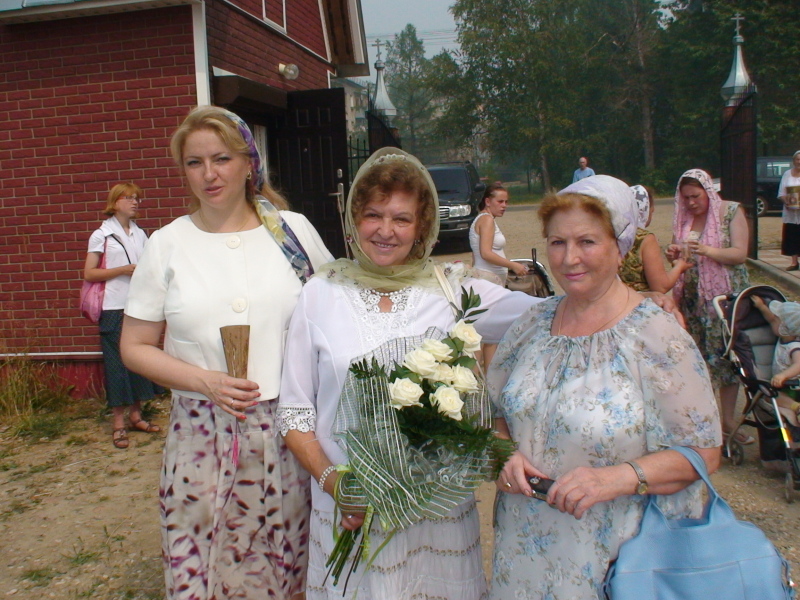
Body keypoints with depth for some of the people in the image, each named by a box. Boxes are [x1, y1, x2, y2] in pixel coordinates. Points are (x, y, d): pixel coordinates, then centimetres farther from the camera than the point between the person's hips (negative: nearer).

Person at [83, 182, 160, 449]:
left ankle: (136, 415, 18)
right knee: (117, 363, -1)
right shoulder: (101, 235, 0)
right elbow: (89, 273, -4)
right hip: (114, 308, -5)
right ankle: (118, 423, 5)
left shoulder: (140, 235, 13)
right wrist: (123, 270, -13)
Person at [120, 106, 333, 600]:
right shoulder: (168, 245, 2)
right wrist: (206, 382, -12)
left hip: (288, 432, 0)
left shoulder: (293, 229, 3)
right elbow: (136, 347, 5)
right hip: (203, 436, 0)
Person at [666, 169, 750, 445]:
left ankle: (728, 422, 9)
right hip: (692, 298, 3)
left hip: (725, 296, -3)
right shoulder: (684, 217, 8)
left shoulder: (731, 212, -3)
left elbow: (740, 254, -11)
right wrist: (673, 254, -9)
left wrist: (707, 251, -26)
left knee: (726, 356, -1)